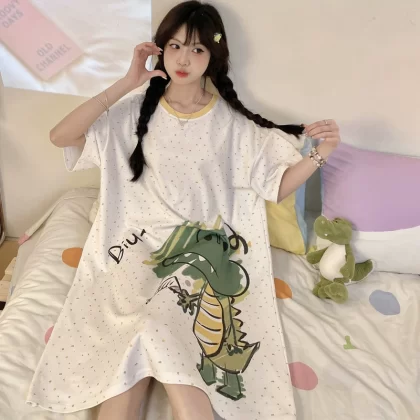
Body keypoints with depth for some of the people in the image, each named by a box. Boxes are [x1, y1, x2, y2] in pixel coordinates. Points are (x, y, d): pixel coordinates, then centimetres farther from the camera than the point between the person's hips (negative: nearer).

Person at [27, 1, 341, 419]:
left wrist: (319, 155, -14)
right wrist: (126, 84, -8)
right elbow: (60, 136, -5)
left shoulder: (232, 123, 3)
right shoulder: (136, 112, 5)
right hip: (139, 247, 1)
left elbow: (277, 186, 5)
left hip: (204, 251, -1)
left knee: (160, 329, -27)